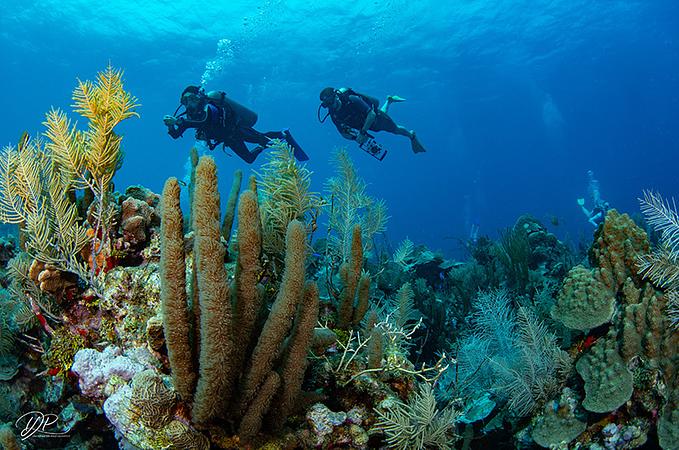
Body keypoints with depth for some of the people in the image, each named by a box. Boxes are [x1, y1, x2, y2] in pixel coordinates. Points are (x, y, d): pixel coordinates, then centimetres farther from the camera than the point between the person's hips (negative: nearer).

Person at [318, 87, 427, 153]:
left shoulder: (352, 100, -41)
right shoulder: (334, 115, -26)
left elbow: (372, 114, -41)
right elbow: (343, 133, -14)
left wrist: (363, 132, -48)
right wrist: (355, 138, -34)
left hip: (375, 116, -5)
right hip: (365, 124, 5)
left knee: (396, 130, 15)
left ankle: (412, 135, 44)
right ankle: (390, 100, 56)